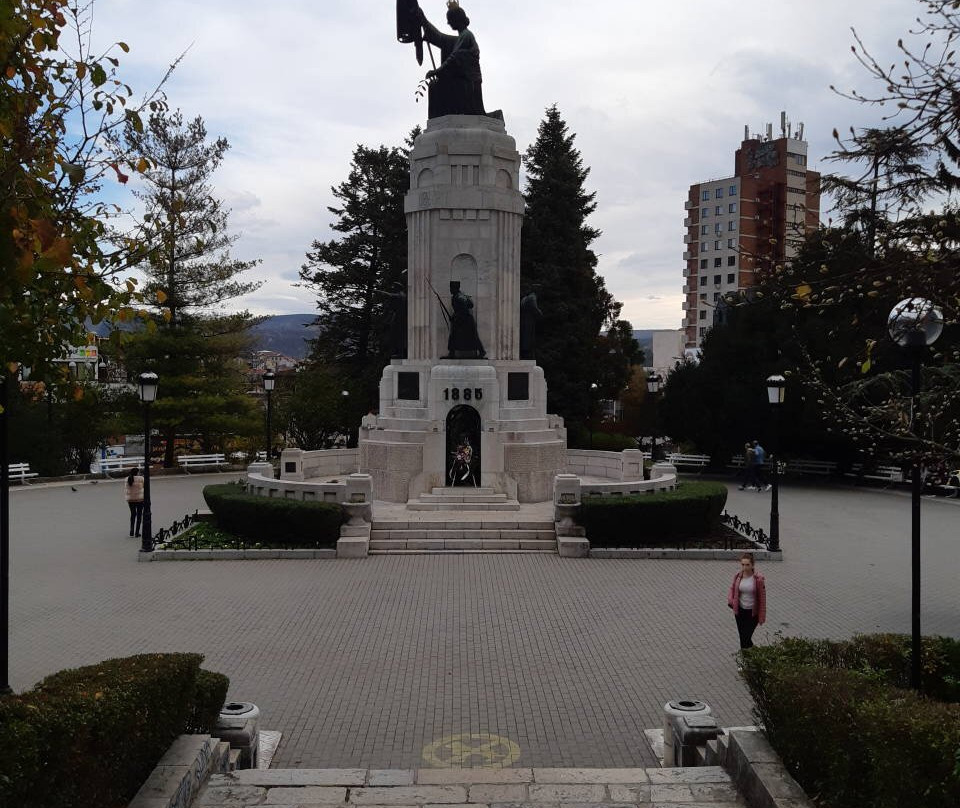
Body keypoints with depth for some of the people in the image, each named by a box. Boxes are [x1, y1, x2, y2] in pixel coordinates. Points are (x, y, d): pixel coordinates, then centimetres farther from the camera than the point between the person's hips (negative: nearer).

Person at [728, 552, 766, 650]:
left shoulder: (758, 579, -16)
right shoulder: (737, 577, -5)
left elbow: (762, 598, -10)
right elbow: (732, 589, 13)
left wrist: (762, 617, -9)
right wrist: (730, 600, -6)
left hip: (753, 613, -4)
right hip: (740, 611, 4)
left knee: (746, 638, -9)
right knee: (742, 637, 13)